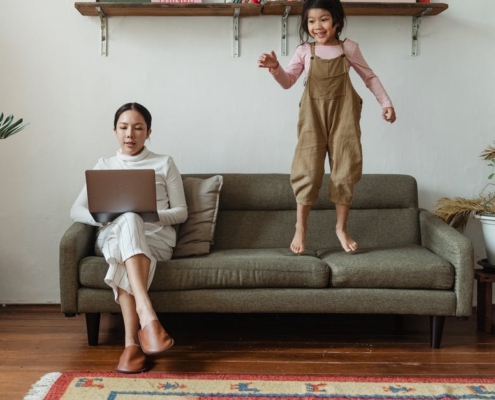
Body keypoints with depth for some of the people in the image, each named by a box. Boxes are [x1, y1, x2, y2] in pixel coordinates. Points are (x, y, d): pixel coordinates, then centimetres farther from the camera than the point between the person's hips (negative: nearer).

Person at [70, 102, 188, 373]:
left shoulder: (164, 164, 14)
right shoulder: (104, 166, 19)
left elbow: (181, 212, 9)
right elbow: (76, 211, 11)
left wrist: (153, 215, -12)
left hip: (156, 238, -1)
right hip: (112, 237, 1)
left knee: (129, 221, -39)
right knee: (127, 220, -37)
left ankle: (132, 343, -47)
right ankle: (147, 317, -52)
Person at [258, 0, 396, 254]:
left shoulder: (349, 48, 2)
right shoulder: (304, 51, 2)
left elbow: (370, 77, 11)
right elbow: (288, 81, -1)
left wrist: (386, 103, 5)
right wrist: (275, 68, -21)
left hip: (343, 115, 1)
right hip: (313, 116, 0)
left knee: (345, 171, 4)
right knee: (308, 172, -4)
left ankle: (341, 228, 18)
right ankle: (300, 228, 11)